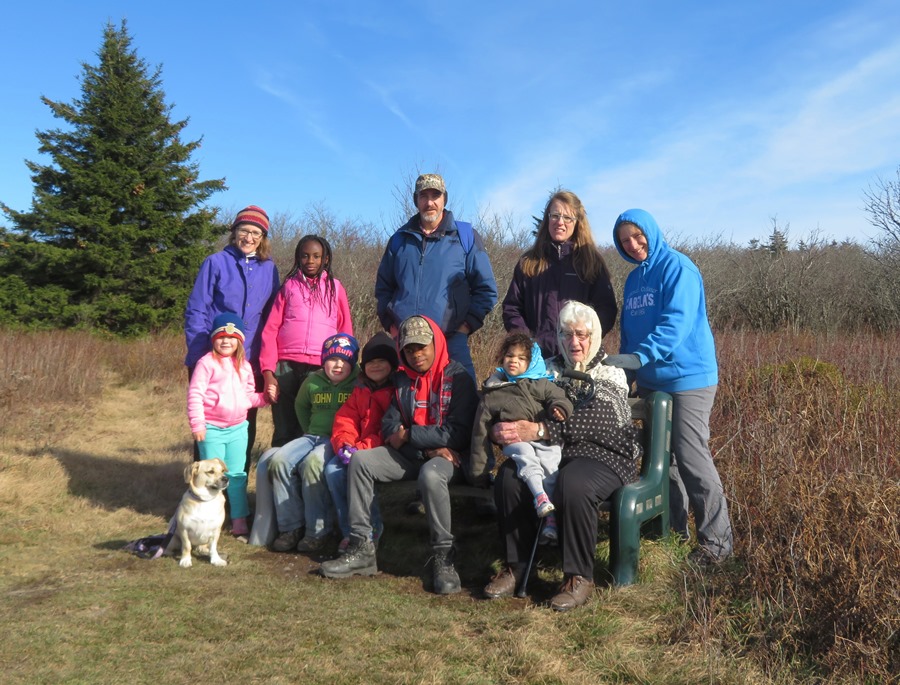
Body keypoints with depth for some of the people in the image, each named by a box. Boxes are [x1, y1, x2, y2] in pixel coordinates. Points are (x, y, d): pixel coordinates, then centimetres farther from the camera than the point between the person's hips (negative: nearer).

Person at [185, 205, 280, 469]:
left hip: (250, 364, 3)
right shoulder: (216, 263, -1)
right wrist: (201, 353, -11)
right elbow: (195, 311, -2)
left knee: (245, 426, 9)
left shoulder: (269, 269, 8)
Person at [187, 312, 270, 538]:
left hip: (238, 428, 5)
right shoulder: (207, 363, -8)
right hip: (212, 428, -5)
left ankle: (239, 519, 15)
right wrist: (197, 424, -14)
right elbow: (195, 394, -11)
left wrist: (264, 397, -4)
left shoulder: (244, 366, 10)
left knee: (237, 474, 9)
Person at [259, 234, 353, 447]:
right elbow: (270, 330, 7)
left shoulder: (335, 288, 13)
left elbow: (346, 333, 12)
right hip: (286, 367, 0)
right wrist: (268, 371, -3)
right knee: (283, 432, 1)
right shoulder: (289, 286, 13)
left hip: (321, 369, 0)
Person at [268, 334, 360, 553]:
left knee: (312, 463, -34)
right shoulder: (313, 381, 13)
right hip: (314, 436, 6)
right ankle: (291, 527, -13)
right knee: (279, 459, -20)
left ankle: (318, 531, -22)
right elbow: (301, 406, 31)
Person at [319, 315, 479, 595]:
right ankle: (361, 549, -10)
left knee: (430, 475, -38)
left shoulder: (457, 377, -8)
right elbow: (390, 426, 3)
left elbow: (459, 433, -16)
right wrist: (430, 444, -15)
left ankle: (444, 559, -23)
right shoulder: (402, 379, 12)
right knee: (360, 461, -13)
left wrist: (407, 435, -13)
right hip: (411, 455, 6)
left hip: (449, 456, -6)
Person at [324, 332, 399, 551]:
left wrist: (363, 448, -20)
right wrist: (344, 445, -11)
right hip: (357, 450, 6)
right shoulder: (360, 391, 18)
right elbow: (344, 422, 11)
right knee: (332, 469, -20)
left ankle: (370, 531, -13)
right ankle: (349, 531, -10)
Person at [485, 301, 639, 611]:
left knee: (573, 484, -36)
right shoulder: (552, 369, 13)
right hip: (555, 452, 4)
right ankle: (516, 565, -8)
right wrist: (502, 428, -23)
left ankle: (580, 577, -18)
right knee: (508, 476, -23)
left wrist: (540, 431, -32)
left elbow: (594, 421, -20)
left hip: (603, 454, -4)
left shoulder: (610, 372, -1)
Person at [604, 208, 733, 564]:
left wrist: (640, 355, -34)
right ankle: (674, 527, 28)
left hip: (688, 378, -8)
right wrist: (624, 366, 13)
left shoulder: (677, 267, -11)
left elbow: (677, 320, -24)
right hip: (650, 381, 8)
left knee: (691, 459, -8)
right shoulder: (634, 278, 13)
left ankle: (717, 539, 4)